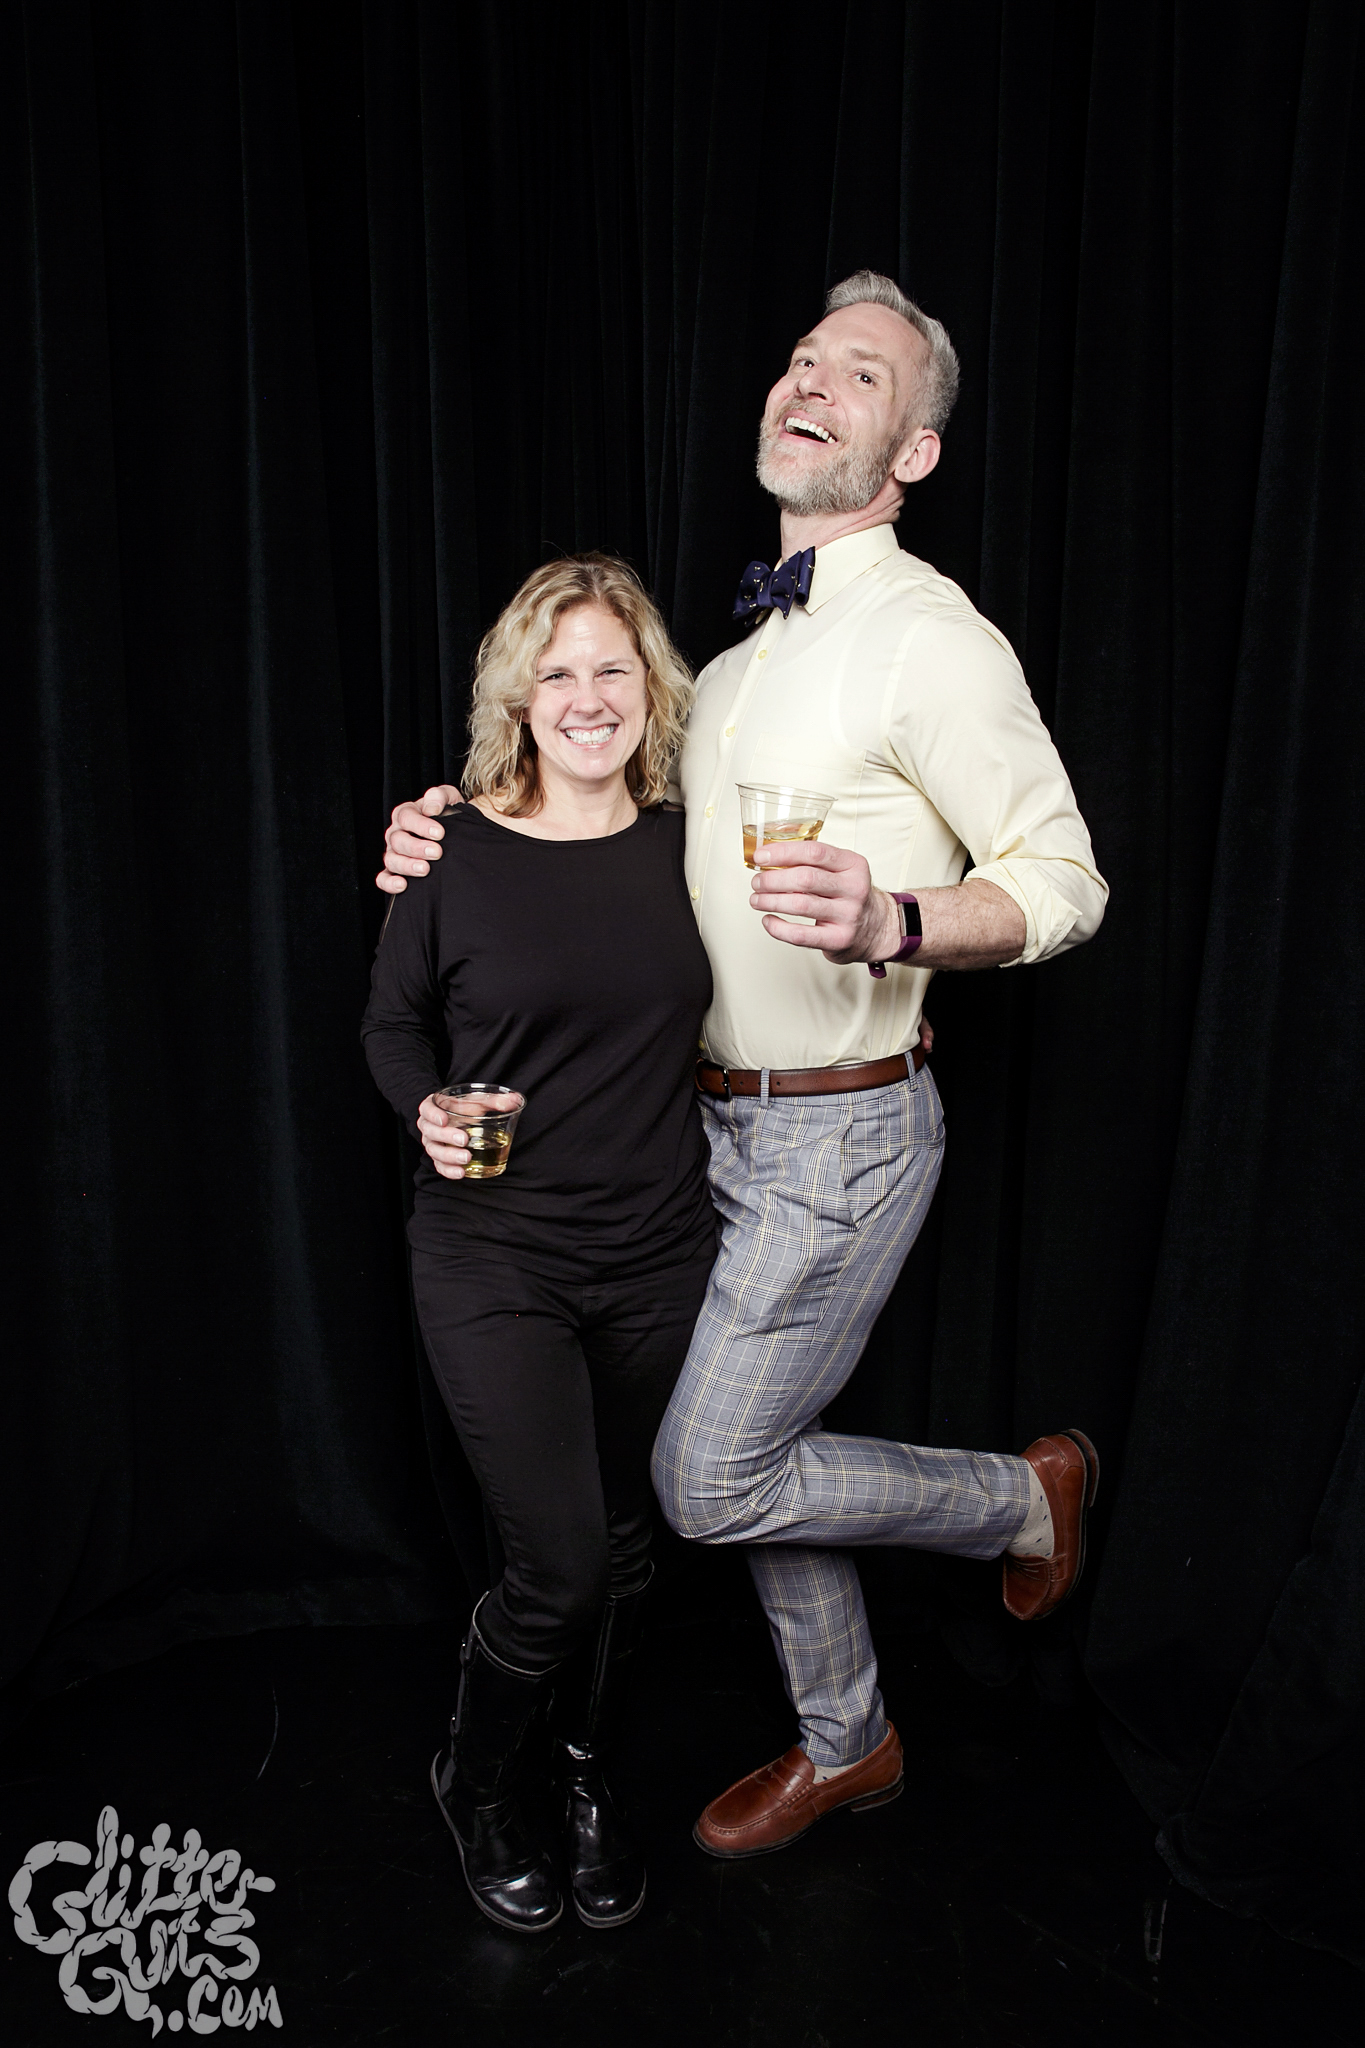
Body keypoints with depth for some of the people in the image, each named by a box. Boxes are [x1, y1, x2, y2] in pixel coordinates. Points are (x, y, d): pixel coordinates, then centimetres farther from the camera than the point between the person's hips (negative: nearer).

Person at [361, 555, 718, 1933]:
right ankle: (474, 1781, 32)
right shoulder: (455, 851, -8)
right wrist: (428, 1111, -14)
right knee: (559, 1566, -2)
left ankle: (587, 1779, 45)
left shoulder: (687, 845, 0)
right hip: (494, 1263, -3)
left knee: (625, 1547, 16)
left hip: (659, 1260, 4)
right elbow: (392, 1023, 4)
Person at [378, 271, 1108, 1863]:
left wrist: (889, 923, -32)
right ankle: (845, 1745, 40)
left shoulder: (929, 636, -13)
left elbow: (1063, 882, -14)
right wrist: (464, 836, 3)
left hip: (842, 1134, -8)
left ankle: (1026, 1490, 21)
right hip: (730, 1125, 8)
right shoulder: (738, 657, 13)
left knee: (710, 1480, -1)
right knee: (758, 1459, 17)